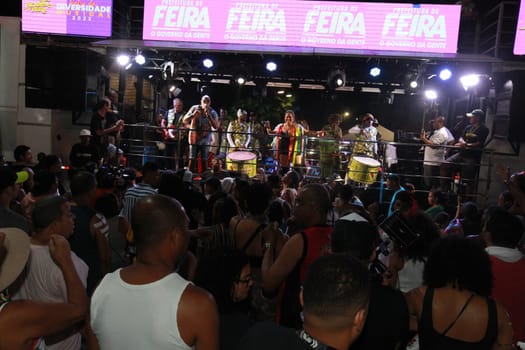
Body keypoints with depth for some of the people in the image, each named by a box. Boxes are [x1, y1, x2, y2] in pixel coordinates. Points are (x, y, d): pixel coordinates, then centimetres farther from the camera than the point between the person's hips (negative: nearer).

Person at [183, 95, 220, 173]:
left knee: (204, 160, -3)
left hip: (205, 139, 0)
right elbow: (184, 120, -3)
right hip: (194, 138, 0)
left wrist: (209, 116, -25)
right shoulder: (194, 108, -2)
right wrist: (193, 115, -21)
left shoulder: (213, 112, -3)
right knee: (192, 159, -2)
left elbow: (216, 126, -16)